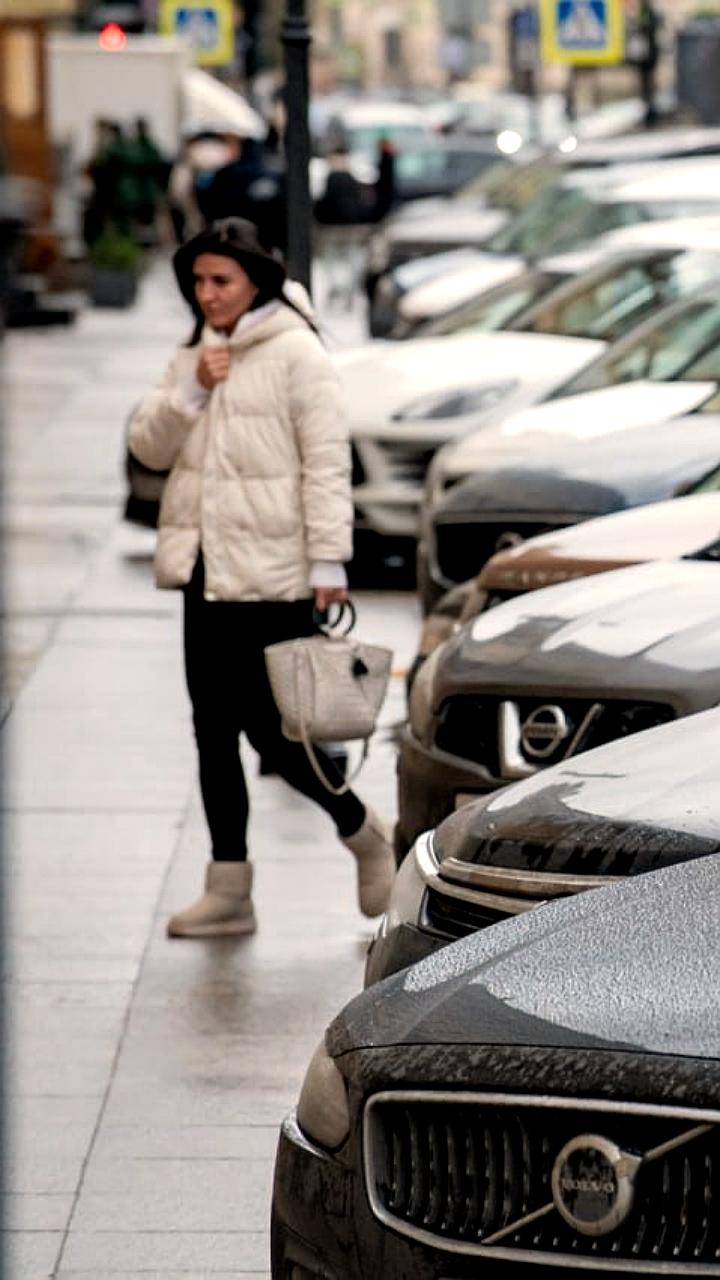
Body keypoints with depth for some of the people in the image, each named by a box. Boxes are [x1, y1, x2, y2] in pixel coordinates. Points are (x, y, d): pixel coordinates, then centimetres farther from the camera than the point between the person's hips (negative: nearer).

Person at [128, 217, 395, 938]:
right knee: (213, 732, 8)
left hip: (272, 575, -7)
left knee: (269, 728, -6)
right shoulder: (193, 357, 14)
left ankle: (363, 832, 18)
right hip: (207, 570, 7)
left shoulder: (296, 354, -8)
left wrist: (328, 561, -16)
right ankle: (228, 892, 14)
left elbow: (326, 462, -11)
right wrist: (191, 389, -8)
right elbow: (148, 447, 8)